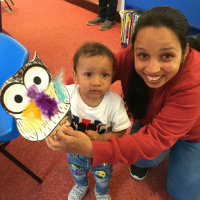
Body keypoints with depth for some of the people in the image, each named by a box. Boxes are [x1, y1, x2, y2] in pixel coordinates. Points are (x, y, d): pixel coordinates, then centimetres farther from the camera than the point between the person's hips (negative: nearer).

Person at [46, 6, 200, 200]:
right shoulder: (132, 56, -32)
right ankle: (147, 160, 19)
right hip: (151, 119, 3)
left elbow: (156, 139, -43)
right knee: (142, 160, -16)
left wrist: (91, 149, -52)